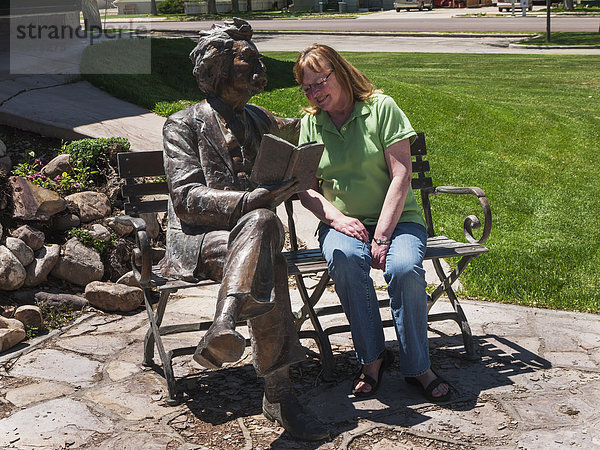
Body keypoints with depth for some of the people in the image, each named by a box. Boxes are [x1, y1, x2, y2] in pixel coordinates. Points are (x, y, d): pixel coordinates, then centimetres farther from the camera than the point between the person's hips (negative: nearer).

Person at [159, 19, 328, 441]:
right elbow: (187, 198, -9)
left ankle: (223, 328, -49)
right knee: (267, 242, -36)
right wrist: (253, 200, -22)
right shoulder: (183, 125, 5)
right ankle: (278, 391, -42)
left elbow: (301, 129, 46)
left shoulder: (257, 120, 23)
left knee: (263, 223, -35)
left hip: (251, 227, 4)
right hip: (194, 240, -4)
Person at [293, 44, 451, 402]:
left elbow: (401, 177, -9)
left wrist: (381, 236, -17)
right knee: (344, 257, -33)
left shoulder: (381, 107, -3)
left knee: (404, 268, -32)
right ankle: (372, 357, -17)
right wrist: (336, 217, -13)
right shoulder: (311, 123, 8)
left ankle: (417, 367, -12)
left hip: (396, 218, -2)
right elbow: (306, 188, 7)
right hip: (342, 223, 2)